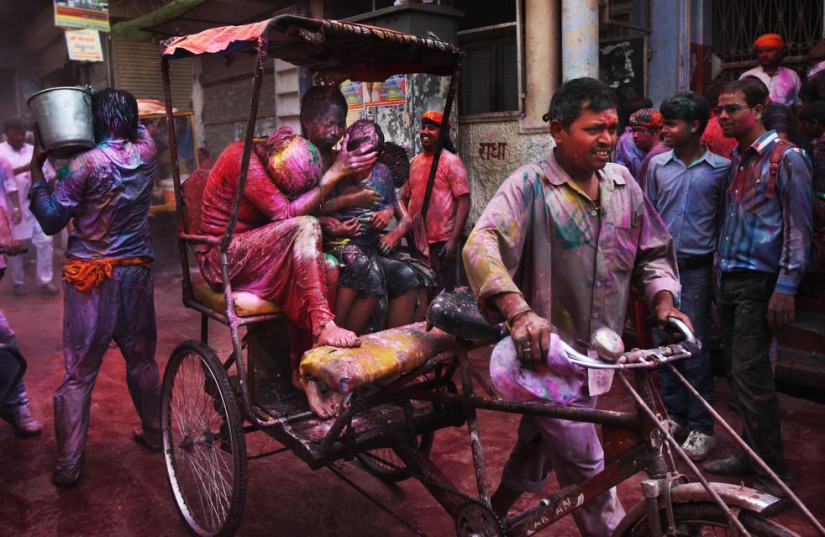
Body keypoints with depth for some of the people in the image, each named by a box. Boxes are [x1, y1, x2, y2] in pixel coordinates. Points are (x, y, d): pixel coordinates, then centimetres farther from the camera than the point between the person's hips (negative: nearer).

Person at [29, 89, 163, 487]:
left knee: (79, 372, 3)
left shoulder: (85, 164, -13)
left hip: (91, 277, -4)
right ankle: (154, 434, 32)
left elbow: (51, 221, -6)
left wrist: (37, 169, 0)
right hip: (137, 271, 4)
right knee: (142, 358, 18)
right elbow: (139, 128, 24)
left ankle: (68, 465, 10)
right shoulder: (146, 152, -1)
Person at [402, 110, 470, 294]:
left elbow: (464, 202, -11)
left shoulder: (451, 162, -5)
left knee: (441, 293, 1)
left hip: (441, 241, -6)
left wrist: (454, 240, -18)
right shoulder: (414, 162, 11)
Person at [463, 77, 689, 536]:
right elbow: (482, 245, -30)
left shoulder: (623, 183, 4)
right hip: (545, 349, -7)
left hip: (597, 354, 7)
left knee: (542, 443, 23)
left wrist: (664, 301, -6)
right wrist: (518, 310, -45)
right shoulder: (531, 185, -15)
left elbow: (654, 252, 12)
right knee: (584, 464, -2)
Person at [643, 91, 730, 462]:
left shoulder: (720, 168, -2)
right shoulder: (658, 165, 5)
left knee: (695, 349, -2)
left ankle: (701, 427, 11)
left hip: (696, 269, -3)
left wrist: (718, 268, 1)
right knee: (664, 344, 9)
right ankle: (675, 415, 24)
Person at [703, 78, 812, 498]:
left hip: (759, 282, -7)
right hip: (729, 278, 8)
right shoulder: (737, 159, 16)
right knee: (738, 373, 12)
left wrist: (786, 288, -16)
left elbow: (799, 229, -11)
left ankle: (775, 474, 6)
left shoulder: (786, 157, -7)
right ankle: (750, 454, 25)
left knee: (749, 374, -8)